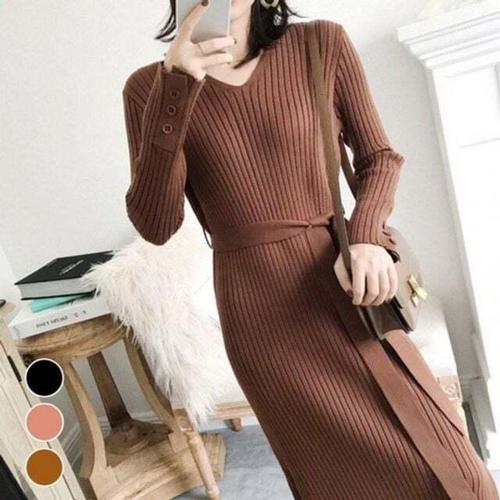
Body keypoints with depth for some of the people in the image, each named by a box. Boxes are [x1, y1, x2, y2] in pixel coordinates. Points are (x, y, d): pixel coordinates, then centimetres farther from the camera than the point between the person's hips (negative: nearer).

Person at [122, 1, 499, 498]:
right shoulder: (150, 86, -2)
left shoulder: (323, 44, -1)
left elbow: (379, 157, 7)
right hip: (259, 314, -1)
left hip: (341, 283, 2)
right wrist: (174, 87, -19)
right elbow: (155, 225, -11)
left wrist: (366, 237, -12)